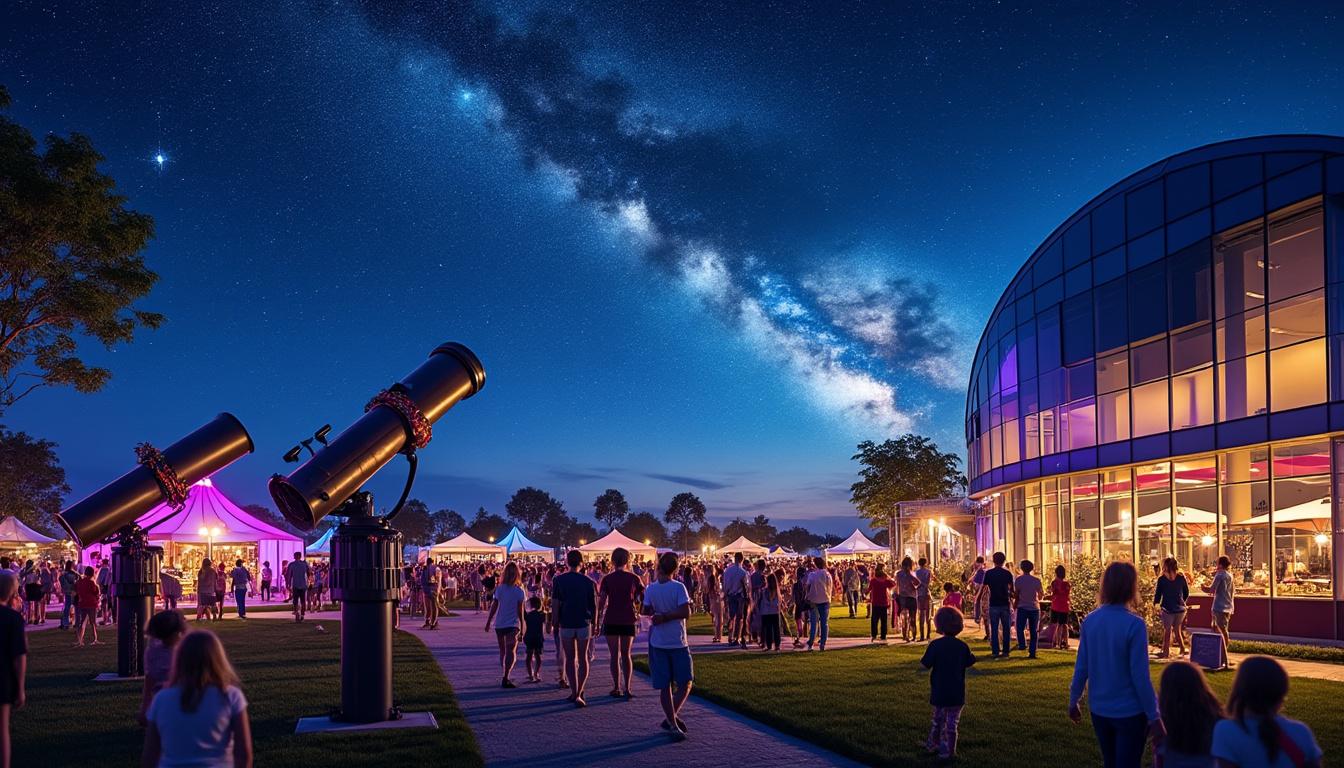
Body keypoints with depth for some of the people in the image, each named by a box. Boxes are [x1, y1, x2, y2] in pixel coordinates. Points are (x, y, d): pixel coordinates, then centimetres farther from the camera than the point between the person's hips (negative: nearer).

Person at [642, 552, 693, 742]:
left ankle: (673, 724, 6)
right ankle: (671, 717, -3)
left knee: (665, 687, 7)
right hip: (678, 642, -3)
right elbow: (686, 612, -20)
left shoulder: (650, 589, -1)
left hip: (658, 643, 3)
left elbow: (646, 612, 10)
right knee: (685, 683, 9)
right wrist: (666, 617, -11)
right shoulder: (678, 587, -11)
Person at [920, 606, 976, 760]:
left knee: (938, 719, 18)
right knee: (952, 722, 7)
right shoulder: (963, 646, -6)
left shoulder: (935, 645, -13)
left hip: (939, 691, 0)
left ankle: (933, 744, 29)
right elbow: (969, 663, 7)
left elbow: (925, 665, -13)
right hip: (957, 693, 1)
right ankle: (949, 750, 10)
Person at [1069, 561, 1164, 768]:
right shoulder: (1134, 624, -19)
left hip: (1099, 711, 5)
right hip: (1129, 712, -5)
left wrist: (1074, 701, 14)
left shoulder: (1090, 621, -4)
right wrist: (1154, 718, -12)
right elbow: (1140, 676, -18)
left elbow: (1081, 668, 1)